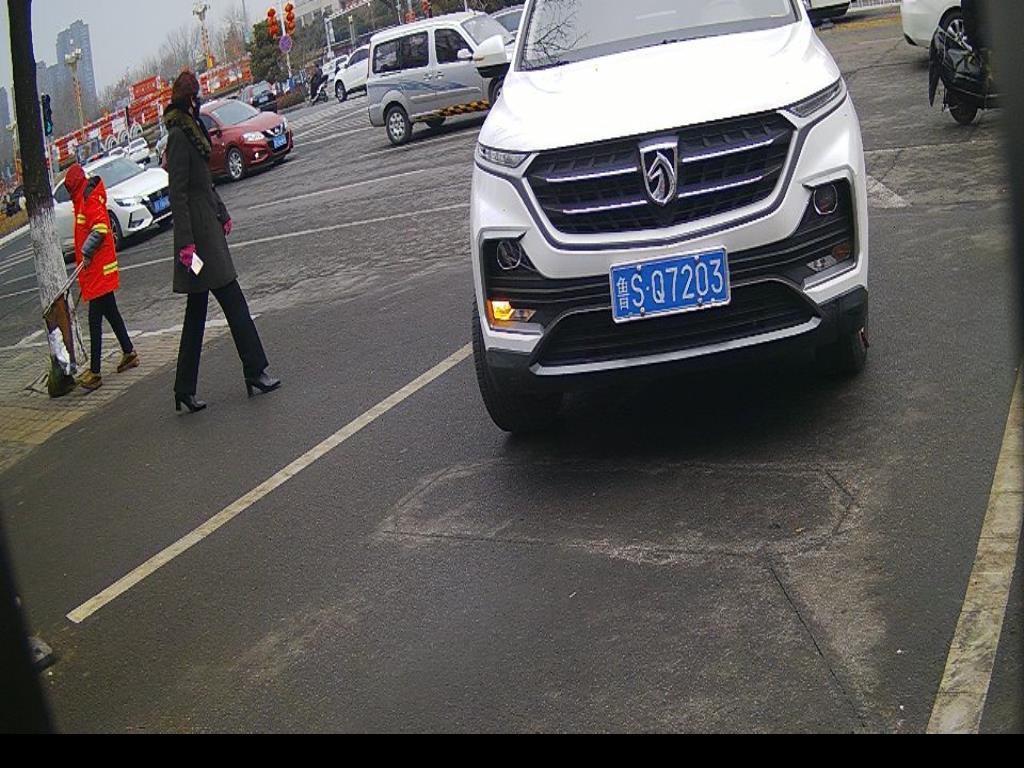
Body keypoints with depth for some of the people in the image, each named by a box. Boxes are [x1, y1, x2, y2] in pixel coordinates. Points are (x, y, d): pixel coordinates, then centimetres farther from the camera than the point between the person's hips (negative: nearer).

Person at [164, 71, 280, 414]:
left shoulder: (192, 131, 15)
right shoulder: (179, 135, -14)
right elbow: (178, 193, -18)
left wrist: (222, 215, 25)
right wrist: (186, 243, -22)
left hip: (208, 228, 10)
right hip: (198, 233, -10)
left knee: (197, 309, 10)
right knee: (233, 300, -4)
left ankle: (185, 390, 14)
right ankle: (255, 372, 4)